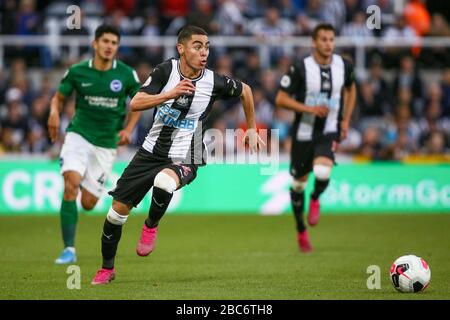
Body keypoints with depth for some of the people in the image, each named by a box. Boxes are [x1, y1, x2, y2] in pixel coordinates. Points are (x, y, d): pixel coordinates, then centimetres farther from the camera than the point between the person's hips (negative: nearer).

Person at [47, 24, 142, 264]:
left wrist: (128, 129, -2)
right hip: (78, 134, -1)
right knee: (71, 184, -25)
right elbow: (59, 96, 10)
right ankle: (69, 249, -20)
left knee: (88, 204, -1)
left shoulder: (127, 74, -3)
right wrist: (54, 111, -12)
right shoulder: (77, 72, -3)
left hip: (107, 143, 1)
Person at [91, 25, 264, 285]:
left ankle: (151, 226, -8)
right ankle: (107, 269, 26)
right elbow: (135, 104, -17)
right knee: (118, 208, 4)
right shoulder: (166, 71, -8)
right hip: (151, 151, 3)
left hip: (184, 159, -3)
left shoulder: (215, 82, -10)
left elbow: (245, 91, 11)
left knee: (164, 181, -39)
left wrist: (252, 129, 16)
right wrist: (170, 94, -30)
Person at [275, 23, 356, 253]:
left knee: (322, 174, -25)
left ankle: (315, 200, 12)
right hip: (303, 132, -1)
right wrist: (309, 109, -22)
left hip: (329, 132, 1)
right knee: (299, 182, 9)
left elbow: (350, 89, 19)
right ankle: (301, 231, 30)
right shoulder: (300, 68, -13)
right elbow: (281, 99, -10)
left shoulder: (343, 66, -2)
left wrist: (345, 120, 11)